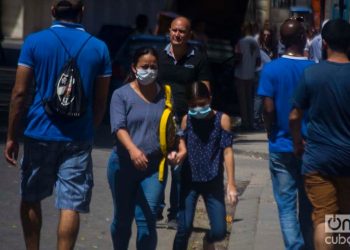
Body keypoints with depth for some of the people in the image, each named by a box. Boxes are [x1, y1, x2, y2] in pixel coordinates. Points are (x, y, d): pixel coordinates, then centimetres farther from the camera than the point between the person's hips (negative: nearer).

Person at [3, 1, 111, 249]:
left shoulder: (34, 42, -3)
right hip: (78, 139, 0)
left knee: (30, 200, 18)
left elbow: (19, 93, -5)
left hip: (40, 134, 0)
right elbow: (100, 101, 5)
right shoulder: (99, 48, 1)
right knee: (70, 207, -1)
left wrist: (12, 137, 1)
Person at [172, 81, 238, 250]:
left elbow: (227, 152, -5)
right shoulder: (187, 120, 0)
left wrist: (231, 184, -8)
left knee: (219, 232, -1)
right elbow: (182, 149, 4)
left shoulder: (222, 119, -5)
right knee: (184, 228, -8)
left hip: (213, 181, 0)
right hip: (189, 180, 0)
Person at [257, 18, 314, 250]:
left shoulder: (271, 69, -9)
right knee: (308, 205, 14)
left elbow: (268, 109, -11)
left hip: (282, 147, -1)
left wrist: (271, 132, 7)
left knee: (286, 205, 3)